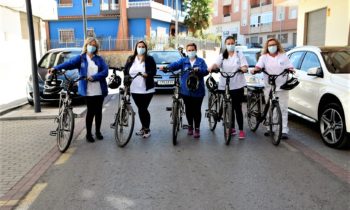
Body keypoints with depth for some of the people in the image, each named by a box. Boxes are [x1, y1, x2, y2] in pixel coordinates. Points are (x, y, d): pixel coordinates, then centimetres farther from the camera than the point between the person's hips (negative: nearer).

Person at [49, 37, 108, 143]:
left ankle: (98, 131, 26)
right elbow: (69, 63, -11)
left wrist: (94, 77, -18)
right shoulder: (81, 58, 4)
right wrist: (56, 68, -27)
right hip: (88, 91, -2)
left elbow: (105, 71, -4)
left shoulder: (99, 59, 8)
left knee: (98, 111, 10)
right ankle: (88, 133, 14)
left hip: (100, 90, 2)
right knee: (90, 112, 0)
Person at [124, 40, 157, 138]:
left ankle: (147, 129, 10)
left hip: (147, 89, -4)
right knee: (140, 109, 12)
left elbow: (154, 71, -9)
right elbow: (126, 71, 12)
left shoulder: (149, 59, 0)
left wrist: (147, 74, -27)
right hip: (134, 90, 4)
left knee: (143, 109, -6)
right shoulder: (131, 59, 11)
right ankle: (143, 127, 27)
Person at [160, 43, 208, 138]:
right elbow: (175, 64, -11)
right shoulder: (183, 60, 8)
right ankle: (190, 126, 29)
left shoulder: (201, 61, 7)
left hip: (198, 90, -1)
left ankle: (197, 129, 12)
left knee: (197, 110, 1)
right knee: (188, 109, 10)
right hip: (186, 90, 1)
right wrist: (166, 67, -30)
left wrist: (198, 69, -26)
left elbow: (206, 71, -6)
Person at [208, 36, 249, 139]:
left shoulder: (240, 55, 8)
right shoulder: (222, 56, 10)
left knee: (237, 108, -5)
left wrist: (244, 68, -28)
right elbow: (216, 64, -8)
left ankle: (241, 130, 1)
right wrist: (211, 67, -30)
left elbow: (244, 66, -4)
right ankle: (232, 128, 23)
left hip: (237, 85, -2)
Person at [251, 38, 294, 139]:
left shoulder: (283, 56, 12)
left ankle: (284, 131, -2)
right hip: (269, 87, 1)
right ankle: (270, 128, 17)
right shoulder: (264, 57, 9)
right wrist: (255, 70, -28)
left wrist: (290, 70, -17)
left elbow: (290, 67, 6)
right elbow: (258, 66, -6)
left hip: (282, 87, -1)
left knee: (283, 108, -4)